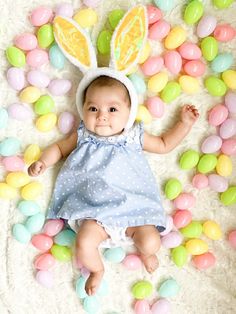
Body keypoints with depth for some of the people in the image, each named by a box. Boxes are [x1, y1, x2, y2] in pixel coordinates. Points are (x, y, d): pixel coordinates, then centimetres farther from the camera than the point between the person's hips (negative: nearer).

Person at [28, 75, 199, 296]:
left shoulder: (134, 136, 6)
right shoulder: (82, 136, 6)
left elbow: (164, 145, 19)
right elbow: (60, 148, 21)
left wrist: (185, 123, 14)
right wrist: (43, 161, 4)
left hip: (132, 207, 0)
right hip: (95, 212, 0)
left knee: (150, 242, -18)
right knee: (84, 245, -22)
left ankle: (144, 252, 22)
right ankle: (96, 270, 13)